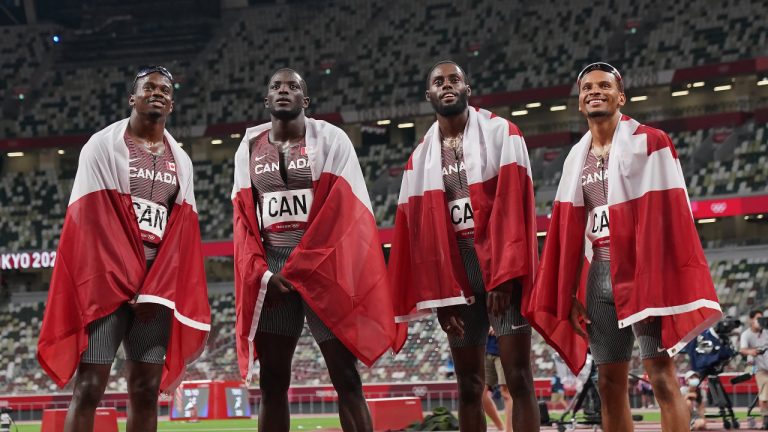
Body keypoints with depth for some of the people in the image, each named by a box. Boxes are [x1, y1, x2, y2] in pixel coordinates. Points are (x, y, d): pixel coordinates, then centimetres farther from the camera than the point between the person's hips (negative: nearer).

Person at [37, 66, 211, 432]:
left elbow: (181, 231, 8)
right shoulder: (103, 146, 3)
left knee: (146, 390, 2)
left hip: (159, 287, 4)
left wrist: (156, 291, -7)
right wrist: (126, 286, -12)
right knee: (88, 388, -8)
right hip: (108, 282, -4)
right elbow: (92, 219, -5)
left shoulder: (181, 161, 16)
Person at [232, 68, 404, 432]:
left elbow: (344, 210, -7)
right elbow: (244, 216, 11)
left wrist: (299, 269, -11)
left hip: (324, 266, -3)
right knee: (272, 383, 4)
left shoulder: (330, 139, 1)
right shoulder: (250, 146, 13)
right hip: (269, 271, 4)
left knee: (345, 378, -4)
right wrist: (261, 273, -5)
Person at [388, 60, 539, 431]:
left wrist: (504, 275, -18)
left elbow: (511, 205, -8)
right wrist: (439, 294, 1)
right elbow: (420, 228, 9)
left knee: (518, 376, -7)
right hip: (453, 268, 4)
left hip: (501, 262, -4)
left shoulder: (500, 133, 2)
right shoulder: (421, 156, 13)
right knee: (468, 385, 6)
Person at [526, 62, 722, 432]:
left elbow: (665, 219, -10)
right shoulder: (576, 158, 14)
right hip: (598, 277, 6)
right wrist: (568, 295, 7)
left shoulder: (648, 144, -2)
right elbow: (569, 232, 13)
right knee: (609, 384, 6)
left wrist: (658, 286, -17)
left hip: (641, 272, -6)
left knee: (662, 379, -9)